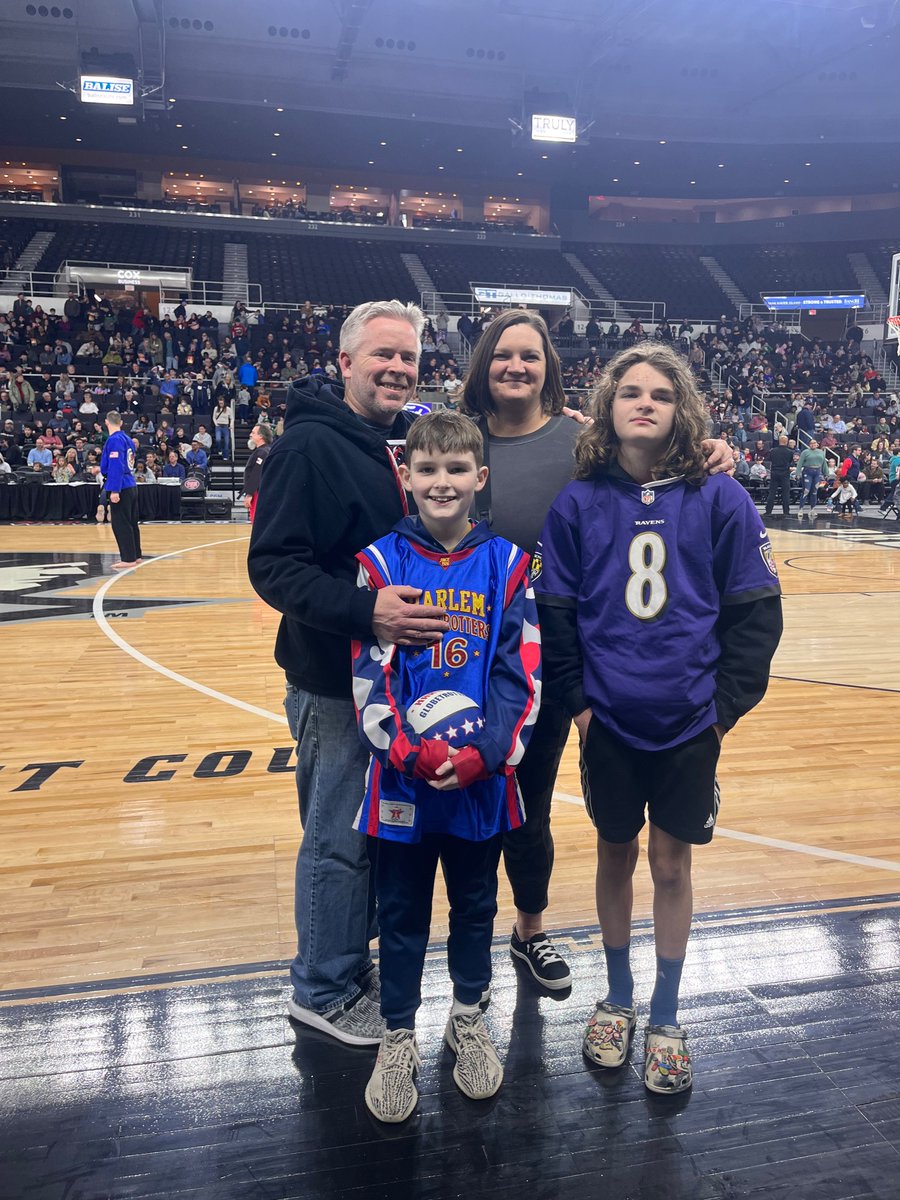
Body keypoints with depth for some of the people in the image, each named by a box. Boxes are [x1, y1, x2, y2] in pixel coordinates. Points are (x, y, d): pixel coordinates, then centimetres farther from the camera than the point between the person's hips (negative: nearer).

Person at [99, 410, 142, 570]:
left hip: (121, 489, -9)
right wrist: (103, 469, 35)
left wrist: (114, 490, -23)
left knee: (121, 525, -4)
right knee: (131, 522, 16)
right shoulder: (127, 439, 12)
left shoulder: (114, 440, -15)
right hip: (131, 486, 9)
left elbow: (116, 466, -22)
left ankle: (129, 559, -1)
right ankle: (135, 555, 25)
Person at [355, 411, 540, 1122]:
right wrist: (411, 751, -19)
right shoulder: (382, 559, -4)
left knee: (476, 903, 18)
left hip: (483, 776, 1)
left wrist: (483, 755, -15)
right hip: (401, 777, -1)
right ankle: (399, 1036, 34)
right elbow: (370, 671, -7)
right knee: (401, 909, 13)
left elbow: (522, 673, -4)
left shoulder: (506, 562, -1)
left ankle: (470, 1017, 42)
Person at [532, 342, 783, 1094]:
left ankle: (666, 1019, 32)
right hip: (609, 723, 1)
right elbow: (554, 610, 0)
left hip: (690, 727, 0)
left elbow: (756, 612, -2)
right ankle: (618, 999, 38)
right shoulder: (578, 503, -4)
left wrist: (726, 704, -5)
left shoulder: (720, 500, -5)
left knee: (672, 866, 11)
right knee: (616, 858, 15)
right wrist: (576, 698, -4)